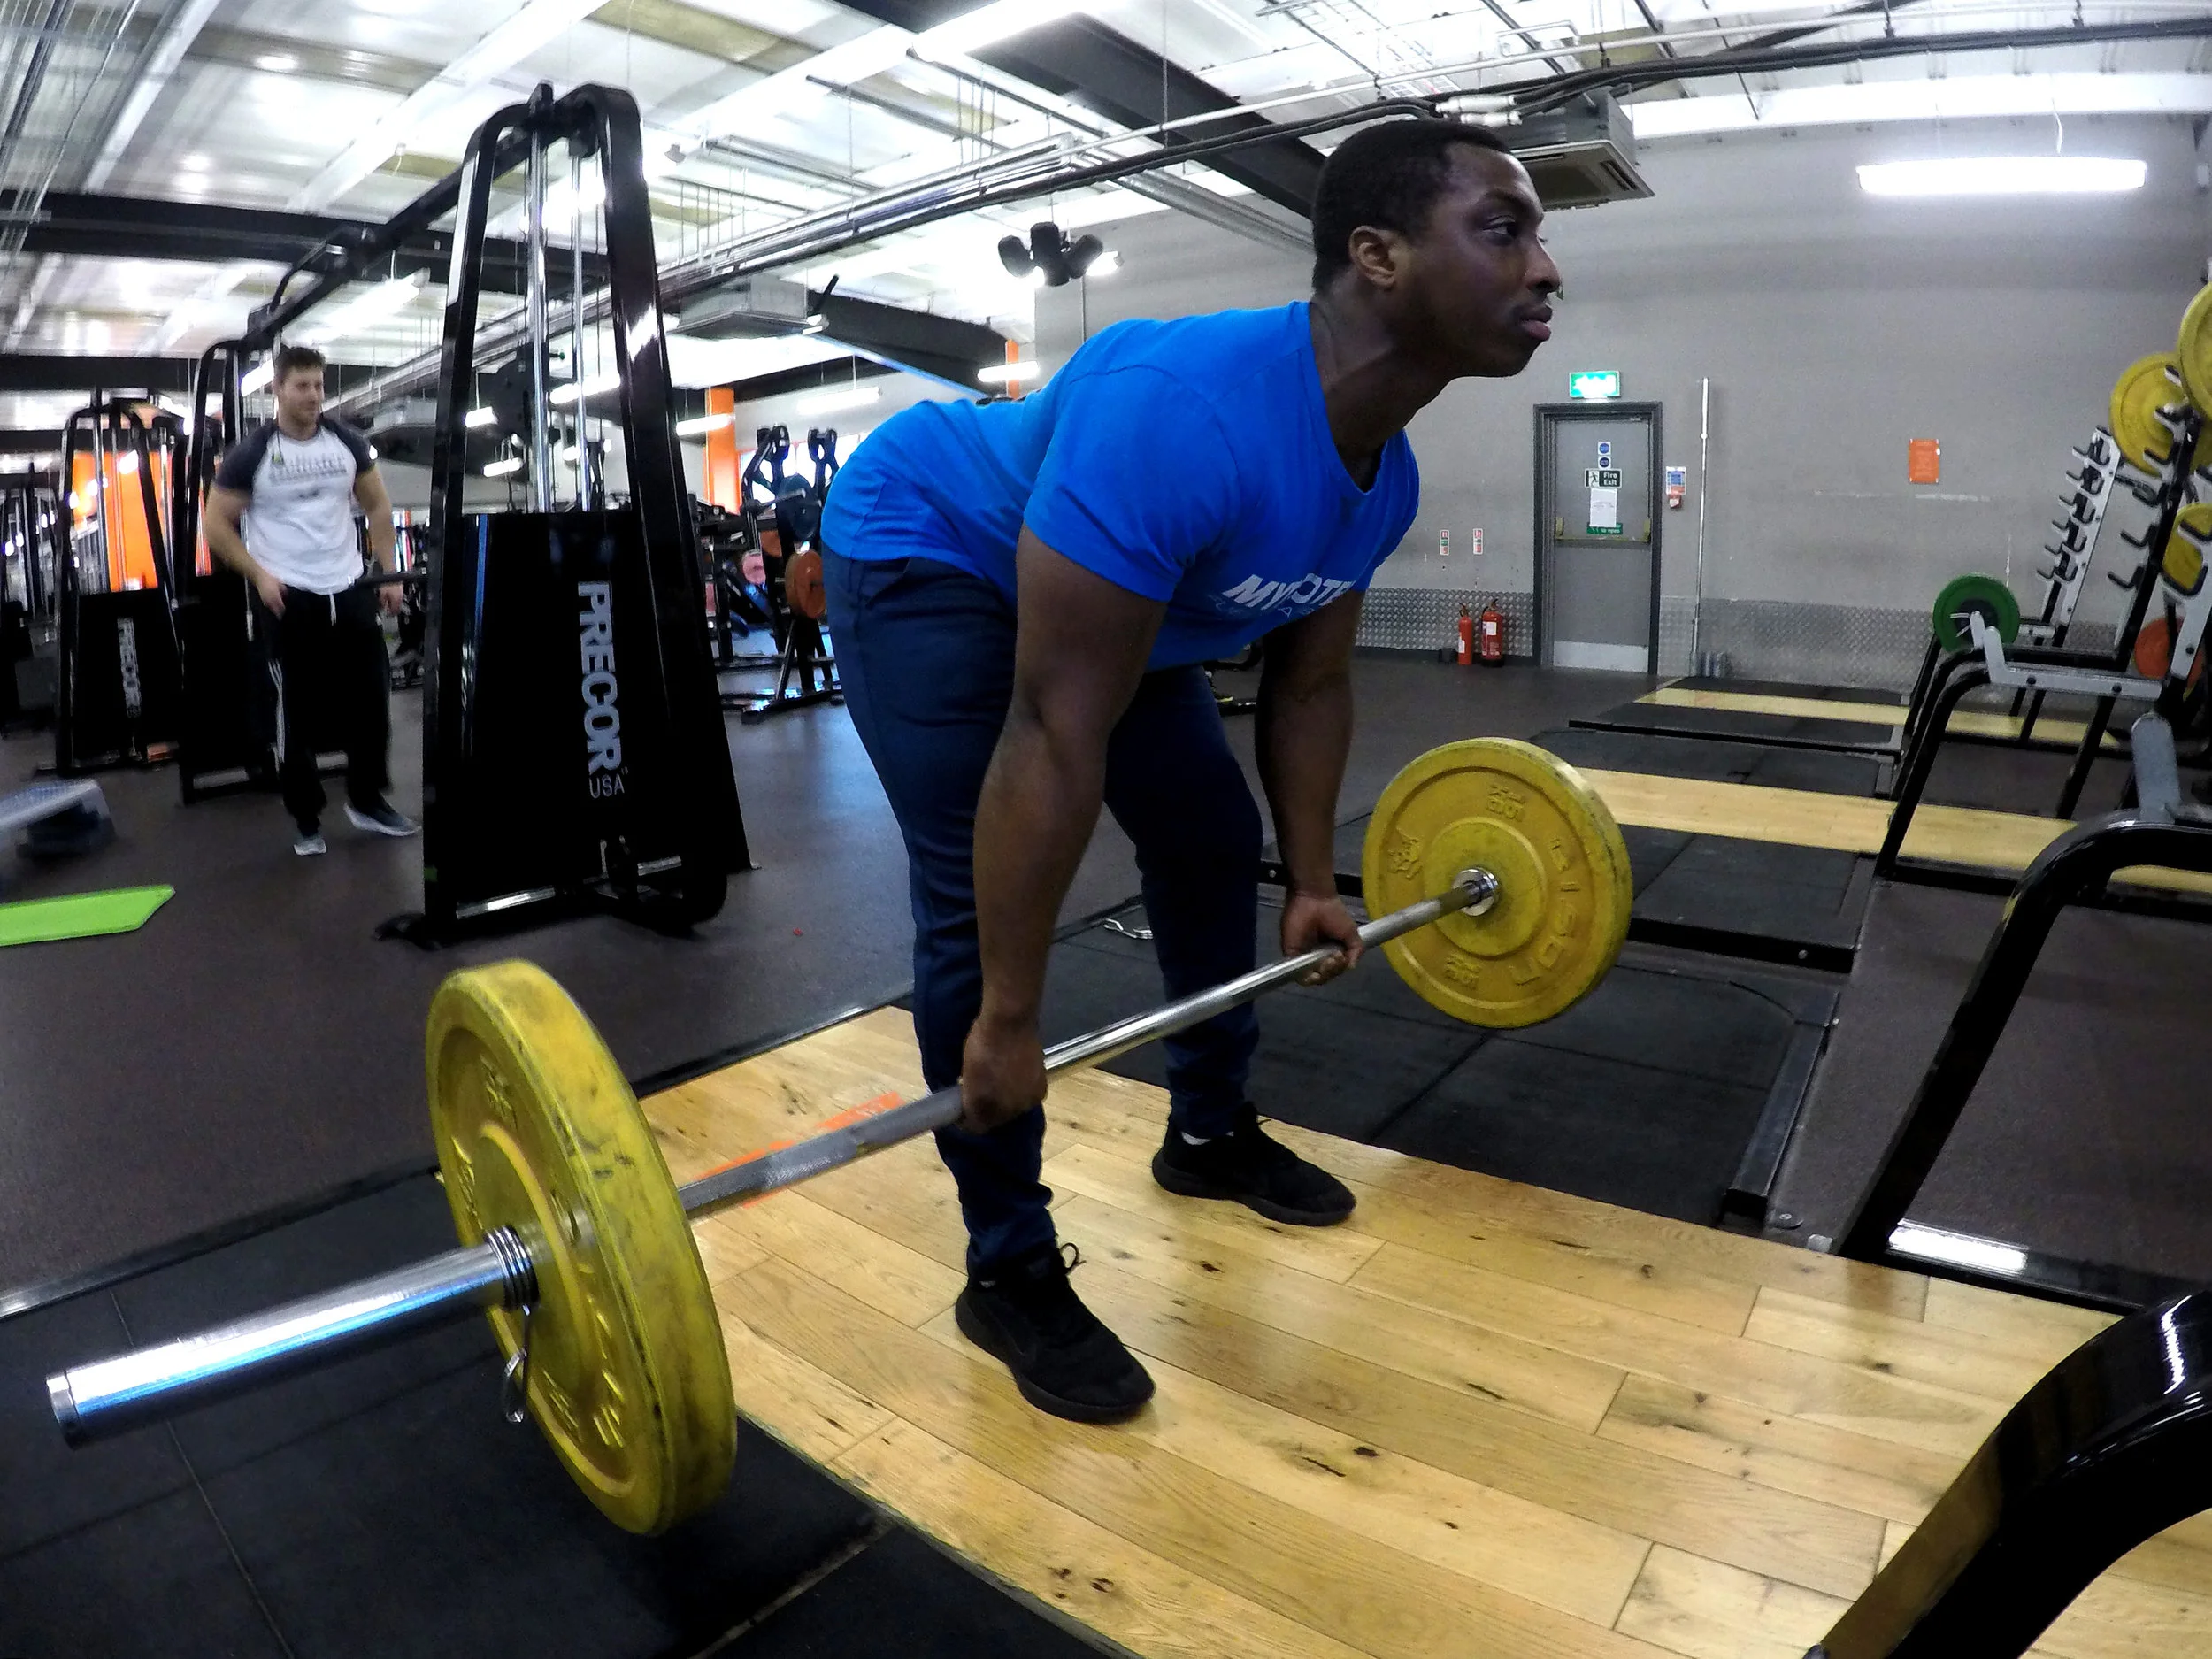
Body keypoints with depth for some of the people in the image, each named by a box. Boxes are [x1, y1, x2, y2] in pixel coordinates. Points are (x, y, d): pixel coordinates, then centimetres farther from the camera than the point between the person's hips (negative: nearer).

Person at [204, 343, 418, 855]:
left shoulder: (348, 442, 3)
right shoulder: (251, 453, -6)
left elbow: (377, 506, 14)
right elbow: (217, 525, 0)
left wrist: (388, 573, 6)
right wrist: (260, 576, -11)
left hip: (350, 589, 4)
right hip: (289, 597, -3)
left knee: (370, 698, 6)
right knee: (300, 714, 1)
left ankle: (367, 800, 22)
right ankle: (307, 822, 11)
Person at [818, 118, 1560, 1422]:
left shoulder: (1383, 476, -12)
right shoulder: (1184, 415, -40)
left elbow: (1309, 684, 2)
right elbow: (1057, 736, -39)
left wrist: (1316, 885, 8)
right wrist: (1010, 1019, -33)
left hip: (1102, 590, 9)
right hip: (924, 552, -8)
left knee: (1214, 837, 8)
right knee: (978, 903, -17)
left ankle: (1212, 1135, 27)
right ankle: (1009, 1272, 0)